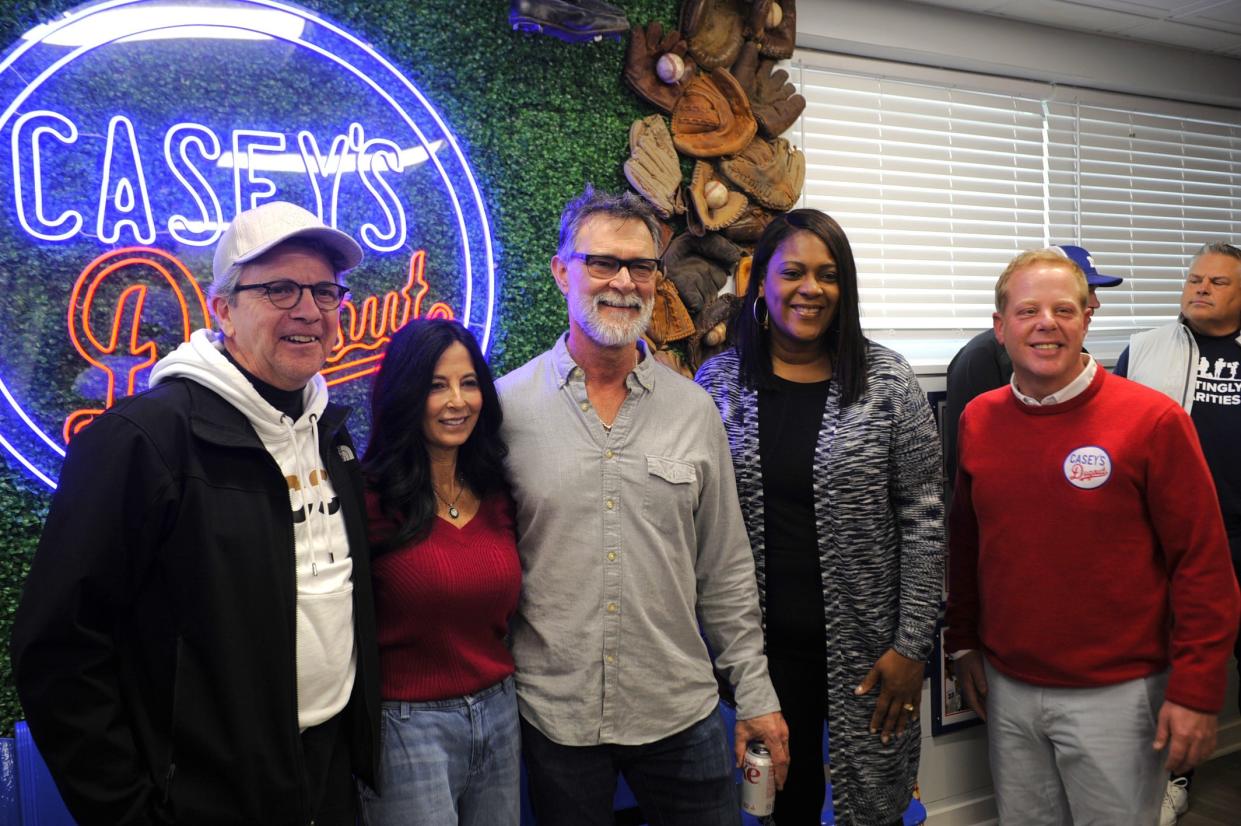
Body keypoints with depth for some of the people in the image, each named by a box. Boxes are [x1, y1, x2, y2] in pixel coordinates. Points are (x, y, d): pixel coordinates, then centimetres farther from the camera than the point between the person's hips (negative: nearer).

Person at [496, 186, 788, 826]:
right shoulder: (506, 405, -5)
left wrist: (755, 693, 6)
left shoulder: (694, 409, 1)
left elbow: (725, 569, 6)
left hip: (682, 713, 2)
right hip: (553, 718, -1)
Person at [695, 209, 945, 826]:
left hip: (867, 647, -1)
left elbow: (922, 518, -4)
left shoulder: (887, 382, -5)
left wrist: (912, 644, -6)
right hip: (765, 643, 1)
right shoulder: (719, 381, -1)